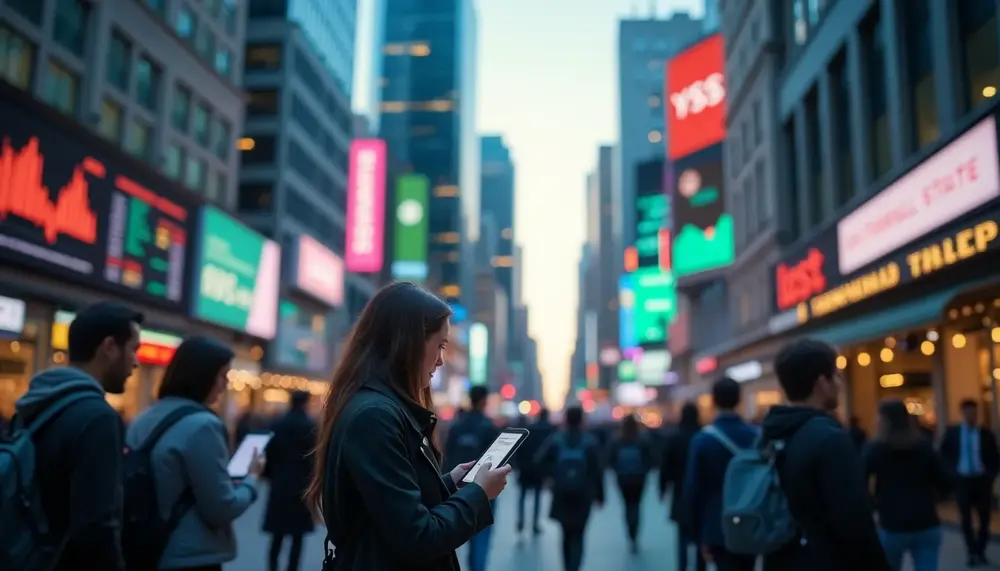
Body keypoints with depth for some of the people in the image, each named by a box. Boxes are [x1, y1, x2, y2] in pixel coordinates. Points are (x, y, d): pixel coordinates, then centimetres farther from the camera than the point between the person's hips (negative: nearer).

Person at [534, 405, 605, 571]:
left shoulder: (556, 439, -1)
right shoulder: (591, 442, -2)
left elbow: (539, 460, -12)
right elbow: (598, 470, -4)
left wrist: (554, 474, 1)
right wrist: (600, 495, 3)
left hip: (561, 493, 1)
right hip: (583, 495, -1)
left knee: (567, 533, 17)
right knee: (577, 536, 3)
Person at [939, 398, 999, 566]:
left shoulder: (986, 434, -1)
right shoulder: (952, 432, 0)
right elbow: (943, 453, 8)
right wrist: (951, 471, -1)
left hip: (982, 479, 0)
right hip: (962, 479, 0)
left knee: (984, 518, 5)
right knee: (966, 518, 2)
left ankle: (980, 551, 19)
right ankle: (972, 552, 11)